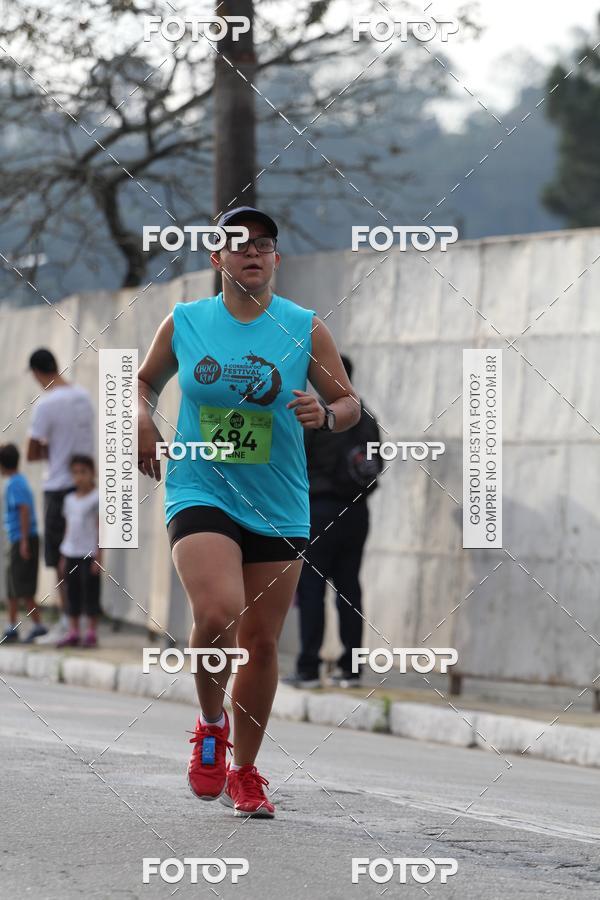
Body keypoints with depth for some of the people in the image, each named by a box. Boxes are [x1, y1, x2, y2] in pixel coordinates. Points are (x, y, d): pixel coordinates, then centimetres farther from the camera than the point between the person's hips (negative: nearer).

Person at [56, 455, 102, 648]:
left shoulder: (96, 498, -5)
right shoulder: (70, 499, 13)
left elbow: (100, 529, -7)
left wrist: (98, 556, -10)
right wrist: (63, 557, 14)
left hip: (89, 554, -6)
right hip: (71, 553, 6)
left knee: (90, 592, -2)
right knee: (72, 592, 7)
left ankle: (91, 633, 3)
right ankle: (73, 632, 12)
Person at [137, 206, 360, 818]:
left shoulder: (305, 330, 0)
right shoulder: (183, 323, 2)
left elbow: (350, 403, 6)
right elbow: (146, 381, 19)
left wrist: (326, 413, -16)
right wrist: (141, 420, -1)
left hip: (279, 509, 1)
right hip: (200, 493, -1)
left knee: (260, 642, 6)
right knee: (217, 616, -25)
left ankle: (244, 772, 24)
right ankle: (210, 725, 4)